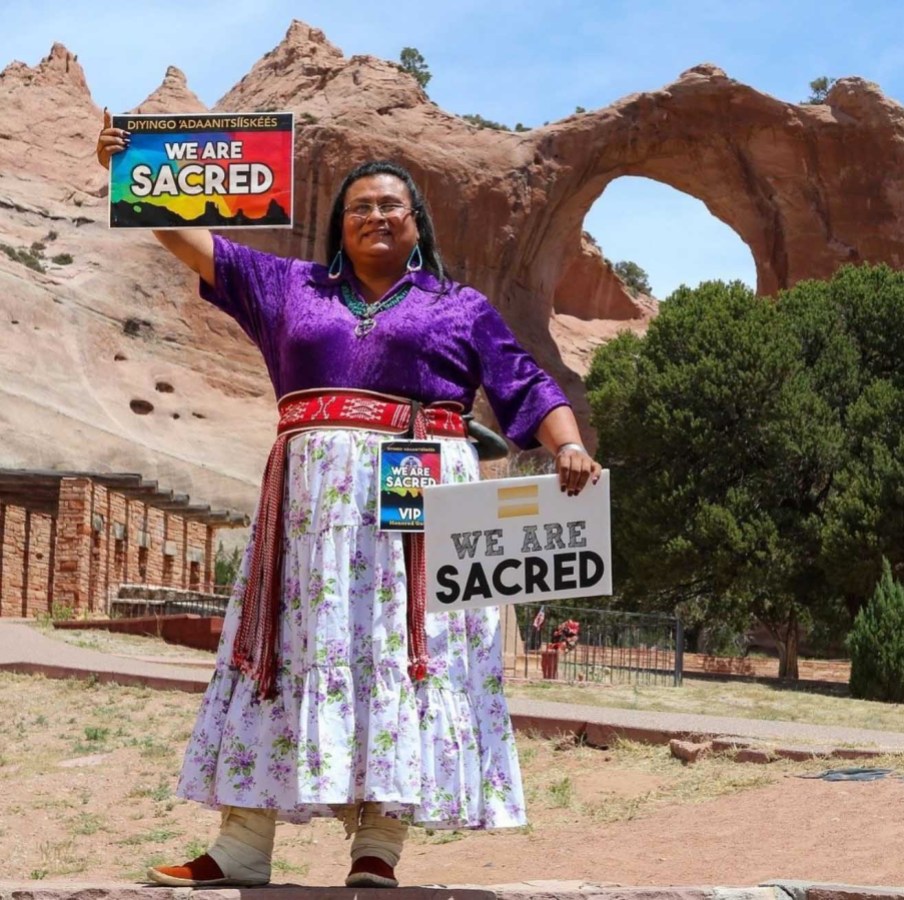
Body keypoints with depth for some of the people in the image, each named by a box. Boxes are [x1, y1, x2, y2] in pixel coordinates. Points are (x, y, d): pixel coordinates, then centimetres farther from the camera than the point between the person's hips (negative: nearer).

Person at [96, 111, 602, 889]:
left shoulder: (461, 308, 14)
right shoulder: (291, 288, 18)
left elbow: (528, 388, 8)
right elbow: (197, 242, 16)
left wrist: (568, 449, -10)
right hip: (313, 502, 2)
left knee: (403, 657, -8)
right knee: (296, 651, -1)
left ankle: (378, 848, -8)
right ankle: (241, 848, -1)